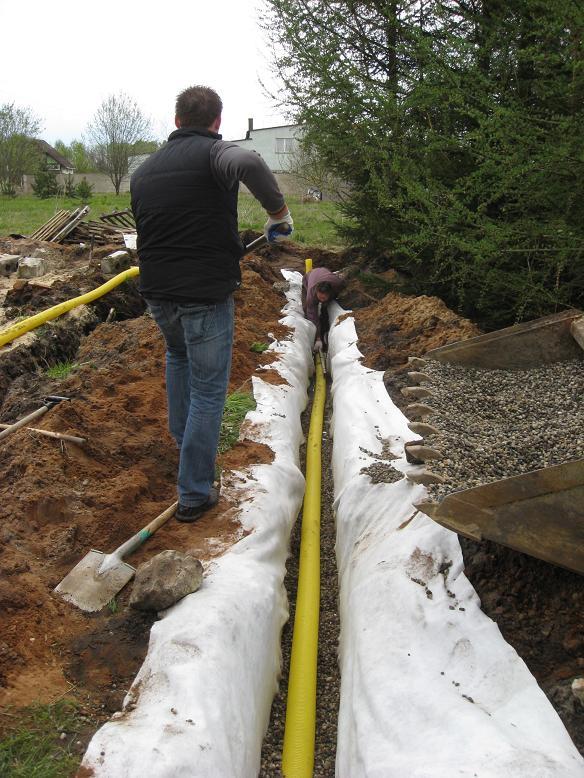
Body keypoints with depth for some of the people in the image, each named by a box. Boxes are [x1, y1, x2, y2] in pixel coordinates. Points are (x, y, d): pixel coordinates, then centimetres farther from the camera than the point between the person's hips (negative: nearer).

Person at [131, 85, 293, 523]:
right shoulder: (212, 152, -9)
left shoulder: (144, 170, 10)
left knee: (178, 354, 35)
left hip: (157, 293, 6)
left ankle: (183, 436, 46)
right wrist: (279, 211, -19)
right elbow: (249, 164, -33)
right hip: (206, 294, -6)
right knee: (208, 392, 6)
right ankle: (194, 494, 11)